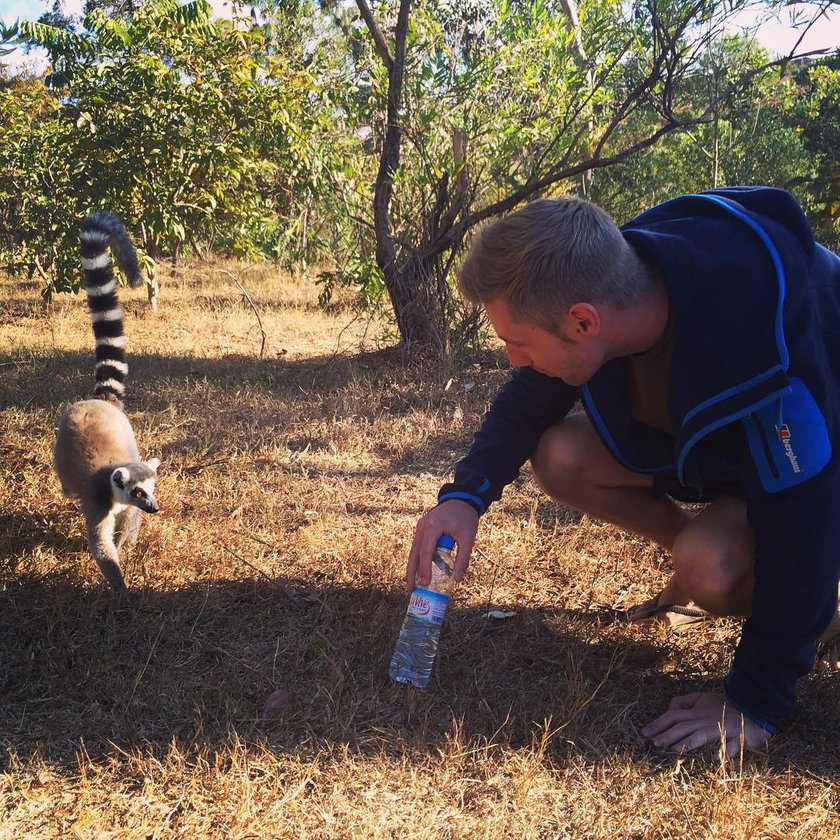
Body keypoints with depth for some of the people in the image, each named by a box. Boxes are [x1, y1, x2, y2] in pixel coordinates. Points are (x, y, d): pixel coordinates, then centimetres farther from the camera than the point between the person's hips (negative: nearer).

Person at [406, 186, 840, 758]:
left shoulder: (768, 340, -42)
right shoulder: (601, 276, -22)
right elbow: (525, 405, -7)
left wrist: (756, 701, -29)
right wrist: (465, 496, -24)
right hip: (705, 431, 6)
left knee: (710, 563, -34)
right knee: (561, 458, -11)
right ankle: (708, 571, 7)